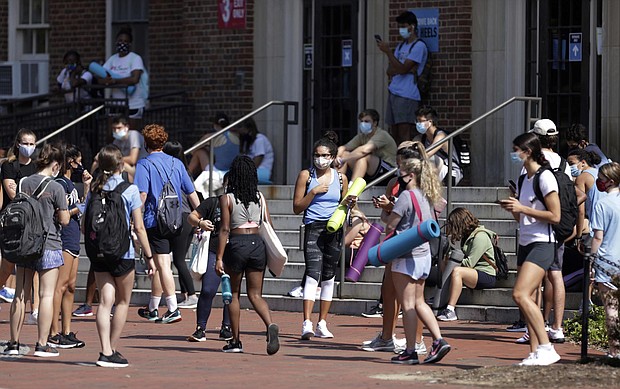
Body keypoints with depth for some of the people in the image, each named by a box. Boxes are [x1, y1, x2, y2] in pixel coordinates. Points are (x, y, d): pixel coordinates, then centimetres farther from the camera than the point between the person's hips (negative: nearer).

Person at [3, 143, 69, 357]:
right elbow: (64, 220, -9)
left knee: (20, 295, 9)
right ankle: (42, 344, -2)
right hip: (49, 245, -5)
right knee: (46, 295, 0)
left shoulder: (23, 183, 3)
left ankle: (14, 343, 11)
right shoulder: (55, 188, -10)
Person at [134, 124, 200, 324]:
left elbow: (142, 194, -15)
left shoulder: (144, 164, -5)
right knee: (158, 265, 16)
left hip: (155, 221, -6)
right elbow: (191, 193, 10)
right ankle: (152, 309, 24)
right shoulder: (176, 163, 11)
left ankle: (173, 309, -13)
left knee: (162, 265, -7)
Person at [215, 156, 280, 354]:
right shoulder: (260, 198, 6)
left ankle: (235, 340, 13)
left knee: (234, 294, 11)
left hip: (237, 244, -3)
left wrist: (219, 258, -7)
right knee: (255, 295, 7)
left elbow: (225, 229, -9)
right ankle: (270, 325, -21)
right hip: (257, 244, 3)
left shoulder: (227, 199, -5)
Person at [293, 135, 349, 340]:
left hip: (334, 230, 4)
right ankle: (307, 324, -25)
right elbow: (297, 207, -1)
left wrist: (349, 203, -2)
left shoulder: (340, 178, 10)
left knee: (329, 277, 8)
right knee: (313, 274, -17)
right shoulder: (306, 175, 2)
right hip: (314, 228, -4)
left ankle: (322, 323, 17)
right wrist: (314, 192, -12)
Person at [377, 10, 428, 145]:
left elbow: (402, 68, -14)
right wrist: (407, 69, -6)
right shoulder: (401, 46, 22)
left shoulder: (419, 46, -5)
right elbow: (390, 70, 14)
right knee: (394, 134, 5)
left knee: (404, 135, -15)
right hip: (394, 93, 8)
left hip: (407, 95, -8)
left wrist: (387, 51, -15)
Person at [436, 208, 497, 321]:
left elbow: (469, 263, -19)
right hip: (474, 274, 9)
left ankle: (450, 310, -38)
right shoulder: (467, 236, 17)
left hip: (487, 276, -9)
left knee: (457, 271, -32)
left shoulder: (480, 237, -13)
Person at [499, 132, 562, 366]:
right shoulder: (524, 179, 16)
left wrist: (522, 208, -16)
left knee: (520, 294, -21)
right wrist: (512, 208, 4)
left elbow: (555, 216, -16)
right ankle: (535, 352, 8)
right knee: (525, 299, 5)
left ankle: (546, 348, -21)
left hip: (542, 244, -9)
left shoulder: (545, 178, -10)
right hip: (525, 244, 9)